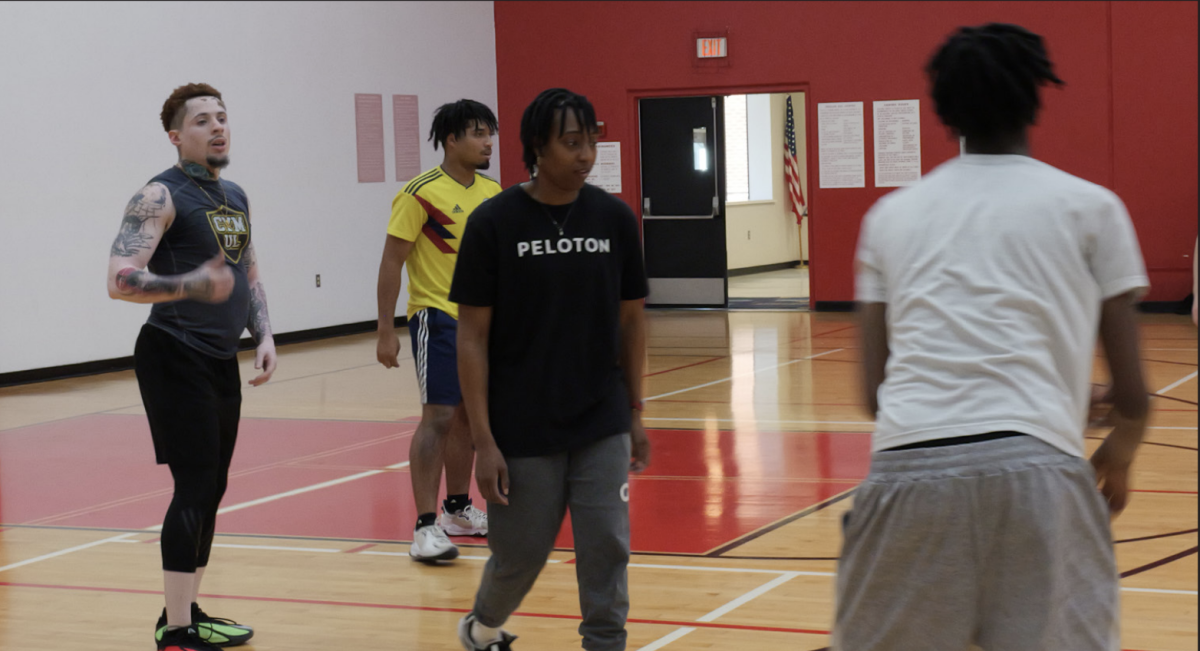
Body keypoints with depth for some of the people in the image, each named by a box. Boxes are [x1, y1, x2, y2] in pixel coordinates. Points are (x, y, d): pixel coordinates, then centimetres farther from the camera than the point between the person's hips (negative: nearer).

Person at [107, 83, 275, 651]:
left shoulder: (235, 197, 14)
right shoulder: (161, 197, -11)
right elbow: (120, 280, -21)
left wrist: (263, 334, 10)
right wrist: (191, 285, -34)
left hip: (222, 361, 8)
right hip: (176, 360, -8)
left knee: (211, 490, 12)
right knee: (194, 488, -12)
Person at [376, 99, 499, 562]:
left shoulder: (492, 193, 7)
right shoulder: (421, 194, -13)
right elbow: (391, 262, -12)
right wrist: (386, 331, -14)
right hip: (437, 317, -7)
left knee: (467, 416, 15)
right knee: (438, 417, -12)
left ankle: (458, 510, 28)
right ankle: (426, 527, -10)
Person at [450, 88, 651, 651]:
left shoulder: (614, 218, 0)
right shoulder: (494, 223, -9)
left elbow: (630, 320, 9)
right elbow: (472, 336, -7)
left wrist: (635, 412, 10)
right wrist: (483, 439, -11)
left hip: (603, 429, 2)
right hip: (523, 433, -2)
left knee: (607, 552, -1)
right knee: (520, 555, 11)